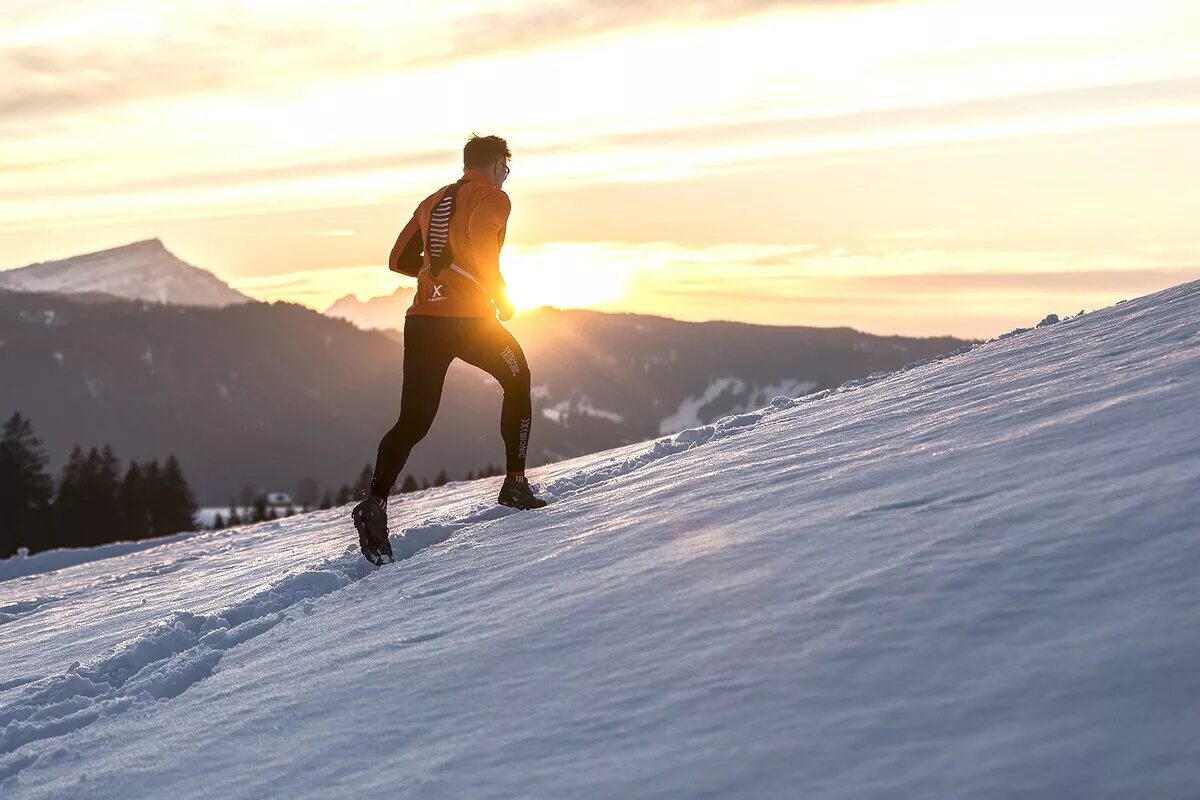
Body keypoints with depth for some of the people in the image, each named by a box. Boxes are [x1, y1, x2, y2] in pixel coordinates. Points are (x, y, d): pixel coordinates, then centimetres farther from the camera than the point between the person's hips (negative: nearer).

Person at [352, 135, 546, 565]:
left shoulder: (432, 202, 21)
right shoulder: (494, 198, 1)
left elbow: (398, 260, 20)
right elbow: (479, 238, -19)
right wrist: (500, 294, -8)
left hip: (422, 320, 5)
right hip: (470, 319, -5)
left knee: (412, 421, 4)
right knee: (517, 381, 21)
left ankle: (376, 502, -17)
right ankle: (515, 482, 22)